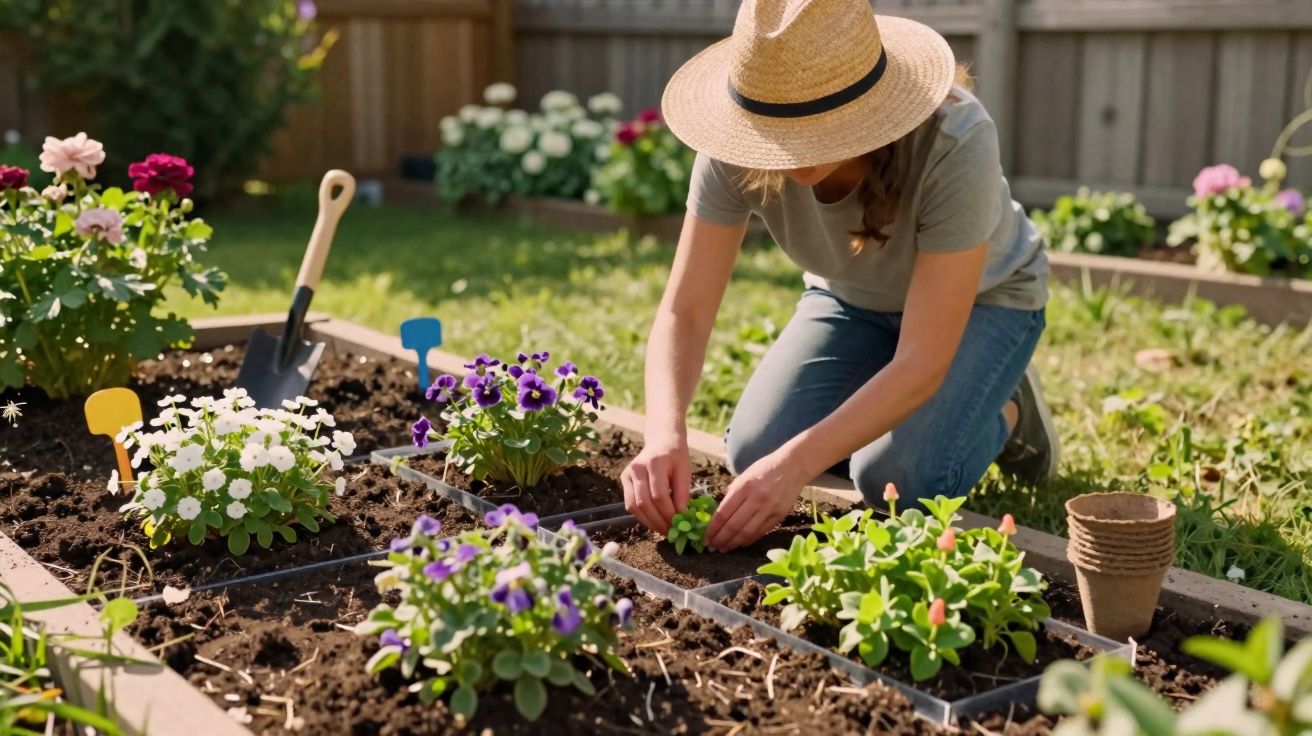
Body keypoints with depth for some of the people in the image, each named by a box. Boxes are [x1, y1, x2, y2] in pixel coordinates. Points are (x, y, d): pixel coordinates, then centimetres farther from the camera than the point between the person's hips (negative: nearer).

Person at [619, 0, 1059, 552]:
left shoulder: (955, 145, -40)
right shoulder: (739, 143, -30)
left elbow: (922, 363, -38)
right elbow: (684, 314, -27)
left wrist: (799, 461, -49)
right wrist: (665, 434, -47)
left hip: (979, 297, -3)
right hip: (853, 297, 4)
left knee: (900, 478, -25)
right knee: (755, 454, -17)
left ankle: (1007, 413, 7)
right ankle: (880, 406, 13)